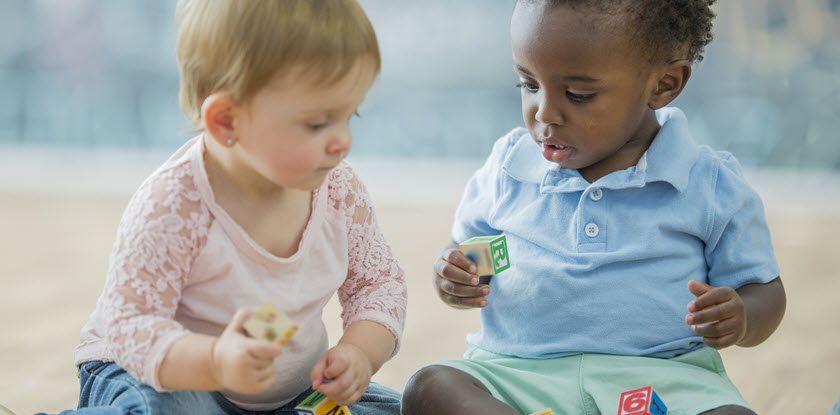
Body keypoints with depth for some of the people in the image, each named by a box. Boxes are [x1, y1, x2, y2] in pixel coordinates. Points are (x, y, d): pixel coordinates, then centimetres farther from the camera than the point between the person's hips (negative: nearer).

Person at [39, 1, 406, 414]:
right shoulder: (171, 206, -29)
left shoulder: (340, 190, -12)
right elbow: (131, 324, -29)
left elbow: (379, 280, 2)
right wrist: (216, 363, -49)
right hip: (177, 376, -6)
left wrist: (360, 352, -19)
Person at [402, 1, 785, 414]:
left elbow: (763, 289, 9)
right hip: (516, 372, 2)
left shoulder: (711, 186, 1)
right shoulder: (508, 167, 9)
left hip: (661, 376, -2)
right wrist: (451, 277, -2)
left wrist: (740, 320, -15)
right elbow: (467, 246, 22)